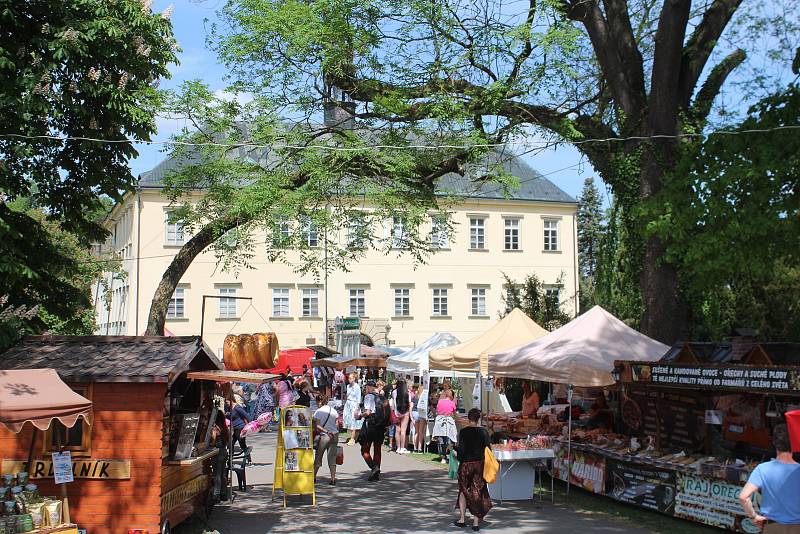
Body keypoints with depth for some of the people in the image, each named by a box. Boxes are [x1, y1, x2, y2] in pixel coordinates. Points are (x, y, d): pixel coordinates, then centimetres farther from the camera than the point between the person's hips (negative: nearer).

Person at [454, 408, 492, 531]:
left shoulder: (464, 432, -10)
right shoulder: (484, 432, -4)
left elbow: (462, 450, -13)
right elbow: (488, 449, -1)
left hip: (466, 464, -2)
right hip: (479, 464, 2)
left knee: (463, 490, 15)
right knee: (477, 492, 8)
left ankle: (462, 519, 16)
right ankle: (476, 522, 7)